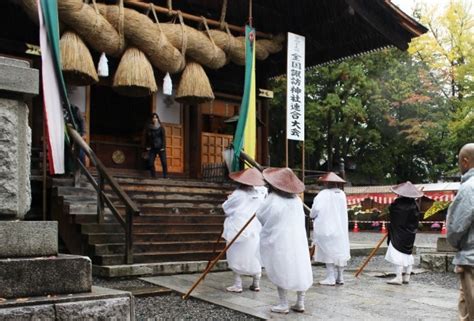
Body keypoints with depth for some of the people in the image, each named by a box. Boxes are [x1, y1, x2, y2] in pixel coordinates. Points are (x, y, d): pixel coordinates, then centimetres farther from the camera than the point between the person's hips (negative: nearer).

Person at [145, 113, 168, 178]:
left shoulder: (161, 127, -1)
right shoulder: (149, 127, 6)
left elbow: (163, 137, -3)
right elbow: (147, 137, 11)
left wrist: (163, 147, -10)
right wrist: (147, 146, 4)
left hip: (160, 147, -3)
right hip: (152, 148, 3)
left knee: (163, 162, -7)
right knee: (150, 162, -4)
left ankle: (165, 175, 1)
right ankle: (153, 175, 7)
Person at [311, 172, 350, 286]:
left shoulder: (323, 194, -15)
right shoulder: (342, 194, 5)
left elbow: (316, 208, -23)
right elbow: (342, 211, 9)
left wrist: (312, 216, -1)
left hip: (327, 228, -6)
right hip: (341, 228, 6)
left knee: (329, 252, 0)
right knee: (340, 251, 12)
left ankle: (331, 278, 1)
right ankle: (340, 277, 18)